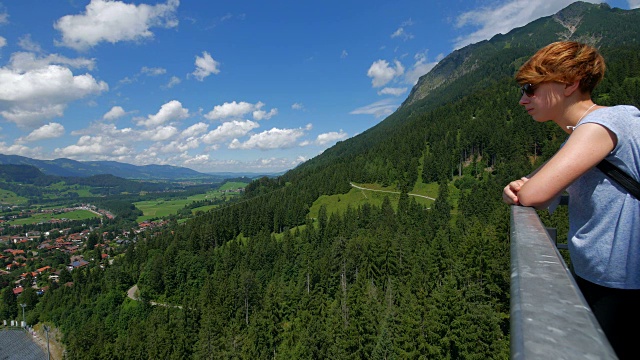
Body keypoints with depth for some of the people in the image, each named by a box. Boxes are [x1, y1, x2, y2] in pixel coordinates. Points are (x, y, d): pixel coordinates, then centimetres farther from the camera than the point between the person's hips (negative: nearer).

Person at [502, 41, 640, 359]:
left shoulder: (601, 124, -21)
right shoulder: (577, 136, 9)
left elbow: (533, 195, -30)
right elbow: (538, 197, 10)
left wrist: (523, 190, -7)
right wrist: (515, 189, -12)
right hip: (588, 277, 9)